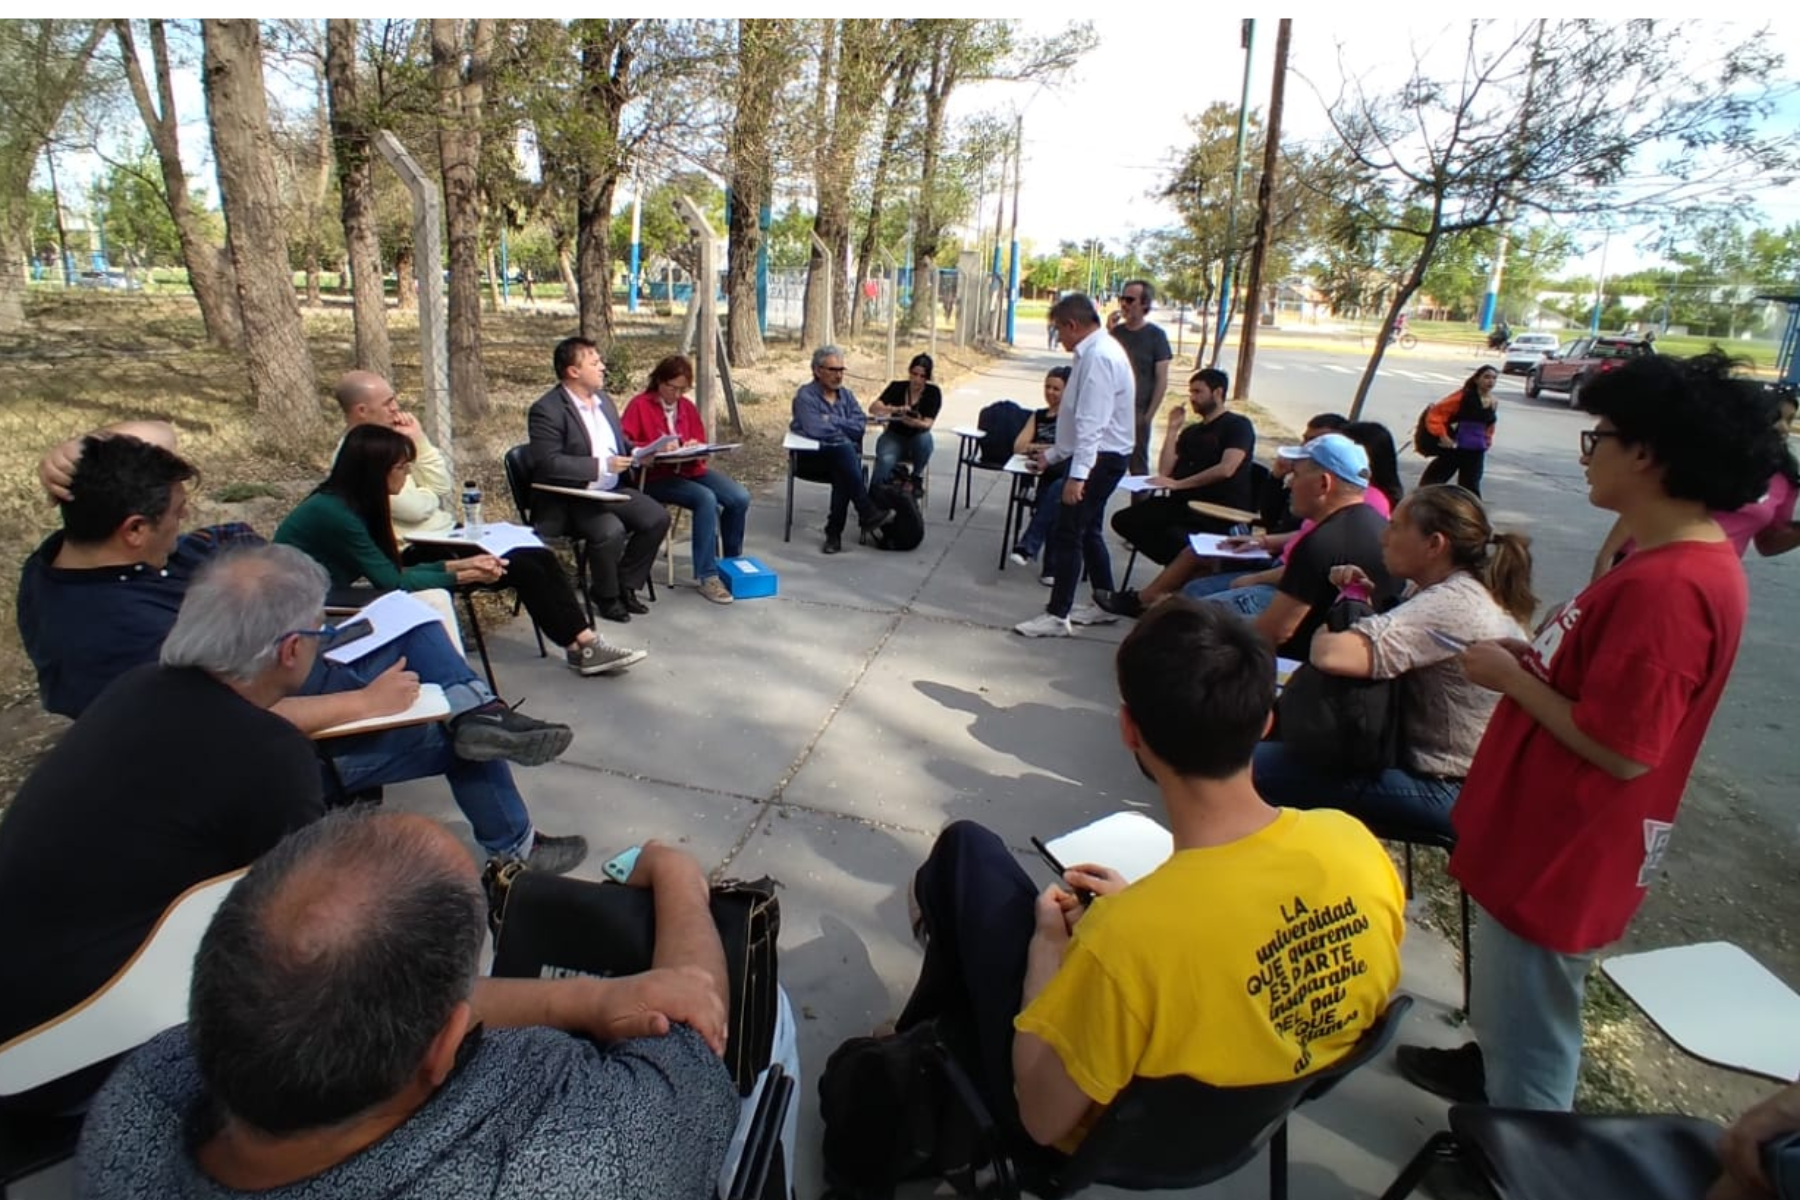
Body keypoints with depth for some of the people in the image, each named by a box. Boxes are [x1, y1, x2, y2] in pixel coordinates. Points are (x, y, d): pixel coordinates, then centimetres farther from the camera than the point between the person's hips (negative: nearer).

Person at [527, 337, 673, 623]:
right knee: (610, 530, -31)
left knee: (657, 517, -10)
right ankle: (607, 597, -3)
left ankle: (626, 586, 8)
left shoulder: (603, 400, 12)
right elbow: (547, 463, -22)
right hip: (569, 499, -8)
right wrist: (602, 465, -24)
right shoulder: (546, 410, -13)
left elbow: (619, 443, 24)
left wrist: (636, 453, 1)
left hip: (612, 490, 8)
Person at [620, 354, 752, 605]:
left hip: (691, 469, 6)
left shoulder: (687, 406, 12)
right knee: (706, 499, -33)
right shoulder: (639, 405, -4)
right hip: (656, 476, -6)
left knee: (740, 498, -17)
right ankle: (707, 576, -26)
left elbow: (701, 444, 17)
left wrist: (695, 448, -8)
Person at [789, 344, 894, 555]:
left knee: (843, 474, -33)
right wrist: (844, 427, -2)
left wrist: (832, 421, -6)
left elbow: (860, 425, 3)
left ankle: (834, 532, -29)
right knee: (844, 448, -36)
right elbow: (815, 429, -15)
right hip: (817, 455, -4)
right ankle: (867, 513, -33)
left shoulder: (847, 395, 18)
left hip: (847, 453, 4)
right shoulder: (805, 395, 0)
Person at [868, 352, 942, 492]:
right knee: (885, 461, -33)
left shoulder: (933, 392, -5)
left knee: (925, 438, -35)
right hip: (894, 436, -1)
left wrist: (915, 422, -39)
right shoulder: (897, 387, -4)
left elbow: (927, 424, -16)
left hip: (916, 439, 1)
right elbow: (873, 408, -17)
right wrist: (894, 409, -36)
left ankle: (916, 477, -10)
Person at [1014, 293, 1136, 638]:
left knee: (1067, 533, -6)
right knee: (1087, 531, 18)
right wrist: (1053, 455, 22)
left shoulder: (1099, 357, -19)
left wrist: (1077, 474, -30)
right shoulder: (1095, 352, 13)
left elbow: (1092, 422, -26)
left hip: (1099, 459, -10)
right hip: (1099, 457, 10)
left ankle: (1057, 616, 1)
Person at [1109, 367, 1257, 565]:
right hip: (1184, 502, 8)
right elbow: (1165, 471, 13)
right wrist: (1173, 429, 9)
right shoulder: (1190, 432, 25)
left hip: (1220, 511, -8)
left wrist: (1178, 484, -17)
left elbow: (1226, 469, -14)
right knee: (1123, 520, -13)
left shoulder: (1238, 425, 3)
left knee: (1176, 535, -38)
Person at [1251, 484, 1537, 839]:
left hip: (1443, 790, -11)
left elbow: (1333, 654, -38)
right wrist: (1362, 596, -5)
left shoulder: (1455, 604, -26)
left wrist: (1320, 638, -14)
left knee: (1255, 765, -15)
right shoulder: (1460, 589, 7)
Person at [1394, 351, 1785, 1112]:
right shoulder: (1685, 558, 5)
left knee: (1530, 1028, 12)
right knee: (1511, 998, 31)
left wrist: (1509, 677, -18)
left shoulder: (1667, 587, -28)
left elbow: (1619, 748, -29)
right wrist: (1531, 659, 0)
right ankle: (1491, 1068, 54)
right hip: (1547, 832, 10)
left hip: (1561, 850, -10)